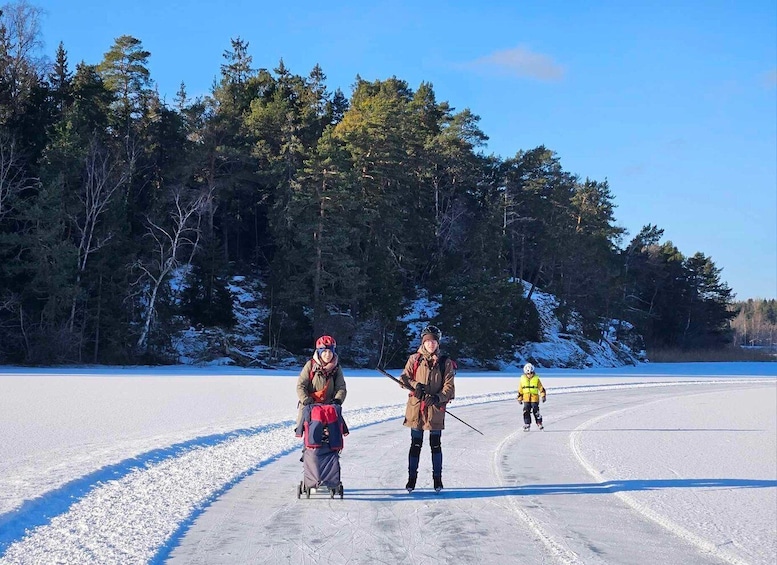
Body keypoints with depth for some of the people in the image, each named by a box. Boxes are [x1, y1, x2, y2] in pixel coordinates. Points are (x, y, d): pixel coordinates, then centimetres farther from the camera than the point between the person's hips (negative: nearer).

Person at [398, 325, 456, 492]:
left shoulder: (445, 363, 2)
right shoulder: (414, 359, 4)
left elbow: (449, 387, -1)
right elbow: (404, 378, 6)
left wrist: (438, 397, -18)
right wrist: (415, 385, -14)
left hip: (435, 409, 0)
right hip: (416, 406, 0)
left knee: (436, 444, 6)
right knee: (415, 444, 5)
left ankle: (437, 478, 17)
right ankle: (412, 477, 14)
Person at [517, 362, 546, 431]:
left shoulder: (536, 379, 0)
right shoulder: (522, 379, 5)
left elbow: (541, 388, 2)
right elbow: (520, 390, 12)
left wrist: (543, 396, -7)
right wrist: (520, 398, 12)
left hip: (534, 399, -2)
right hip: (526, 399, 2)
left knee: (536, 412, -5)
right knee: (526, 412, -3)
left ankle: (539, 423, 8)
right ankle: (527, 425, 2)